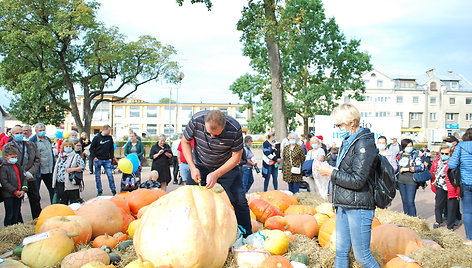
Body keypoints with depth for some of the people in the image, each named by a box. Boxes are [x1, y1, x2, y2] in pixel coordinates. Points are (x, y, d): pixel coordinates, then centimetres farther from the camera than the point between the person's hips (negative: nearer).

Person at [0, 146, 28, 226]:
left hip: (18, 195, 6)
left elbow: (24, 178, 12)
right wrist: (15, 191, -16)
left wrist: (23, 190, -2)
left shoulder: (18, 166, 12)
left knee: (16, 214, 13)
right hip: (8, 195, -6)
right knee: (9, 214, 1)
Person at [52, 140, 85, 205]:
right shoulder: (60, 156, 11)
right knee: (62, 202, 16)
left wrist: (73, 169, -19)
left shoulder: (76, 156, -4)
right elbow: (56, 168, 18)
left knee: (74, 203, 2)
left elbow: (83, 166, -9)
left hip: (71, 184, -5)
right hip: (60, 184, 5)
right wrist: (54, 181, 15)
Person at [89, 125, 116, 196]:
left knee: (110, 175, -4)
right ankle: (99, 191, 16)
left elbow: (112, 149, 13)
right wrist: (94, 157, -9)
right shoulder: (97, 138, -3)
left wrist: (111, 158, 4)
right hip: (98, 160, -1)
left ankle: (113, 191, 3)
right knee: (97, 176, 5)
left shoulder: (110, 138, 6)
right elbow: (91, 148, 1)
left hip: (107, 160, 2)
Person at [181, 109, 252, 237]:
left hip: (227, 167, -1)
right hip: (199, 167, 1)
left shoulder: (235, 129, -29)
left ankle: (248, 237, 14)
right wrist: (192, 167, -19)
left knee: (240, 202, -3)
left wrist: (216, 174, -26)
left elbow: (236, 157, -18)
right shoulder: (196, 120, -26)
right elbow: (185, 142, -9)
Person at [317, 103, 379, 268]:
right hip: (343, 206, 9)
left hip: (358, 207, -8)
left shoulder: (364, 143, -14)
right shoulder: (347, 142, 14)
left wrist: (331, 172, -12)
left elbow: (357, 180, -19)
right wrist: (329, 170, 3)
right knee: (341, 252, 14)